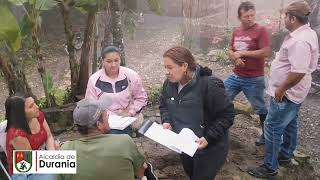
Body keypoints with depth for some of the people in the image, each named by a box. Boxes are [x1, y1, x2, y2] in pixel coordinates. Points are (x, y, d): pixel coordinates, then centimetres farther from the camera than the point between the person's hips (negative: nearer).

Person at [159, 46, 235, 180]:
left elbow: (227, 115, -20)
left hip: (208, 149, -6)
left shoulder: (209, 85, -27)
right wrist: (166, 121, -9)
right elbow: (164, 105, 11)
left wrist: (209, 138, -26)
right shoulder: (169, 84, -6)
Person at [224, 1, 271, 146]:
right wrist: (235, 58, -11)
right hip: (235, 76, 6)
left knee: (259, 107, 9)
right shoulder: (236, 31, 6)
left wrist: (242, 53, -15)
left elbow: (265, 52, -19)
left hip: (254, 79, -6)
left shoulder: (261, 30, -11)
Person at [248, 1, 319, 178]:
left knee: (273, 128, -2)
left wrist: (281, 89, -21)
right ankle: (285, 155, 40)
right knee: (289, 124, 22)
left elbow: (299, 72, -33)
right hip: (294, 92, 11)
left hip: (287, 93, -11)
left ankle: (269, 167, 10)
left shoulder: (299, 41, -27)